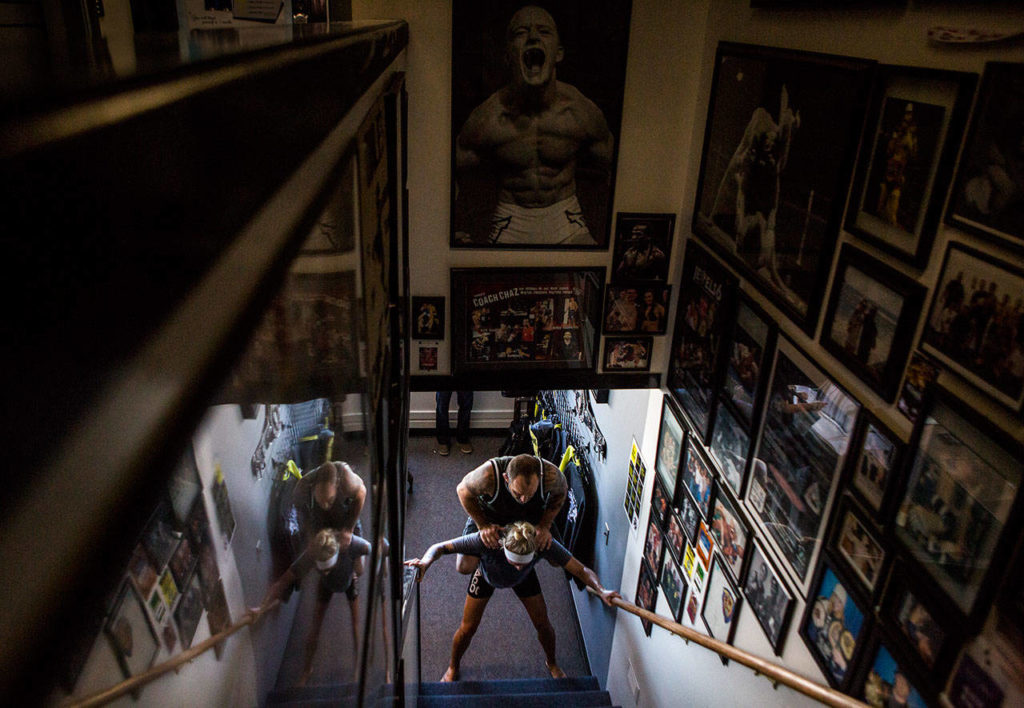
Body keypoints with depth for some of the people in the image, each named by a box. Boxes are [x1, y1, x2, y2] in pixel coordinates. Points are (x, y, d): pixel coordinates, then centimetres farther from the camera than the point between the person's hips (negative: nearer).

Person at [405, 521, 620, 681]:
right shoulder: (487, 540, -47)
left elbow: (581, 570, -36)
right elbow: (440, 547, -38)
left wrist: (600, 590, -54)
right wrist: (425, 562, -59)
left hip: (525, 580, 1)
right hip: (488, 576, -1)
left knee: (543, 624, 7)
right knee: (467, 629, 4)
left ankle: (551, 662, 42)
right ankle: (453, 668, 38)